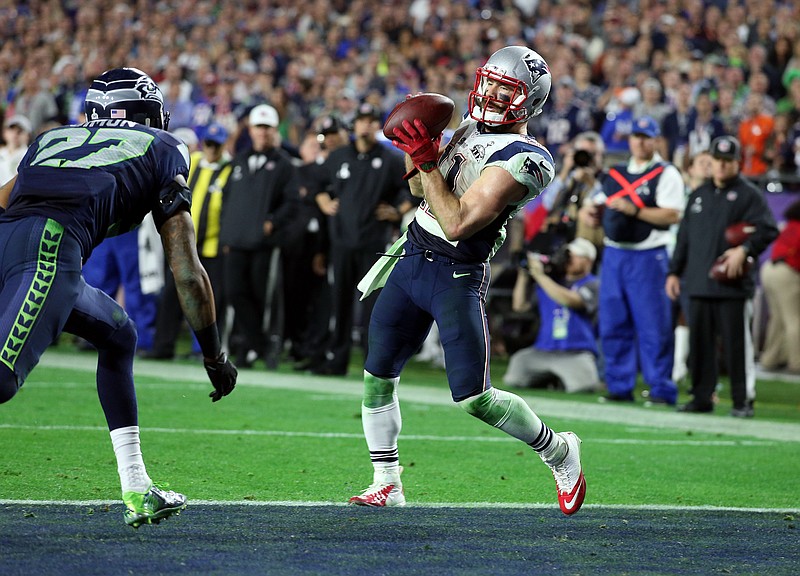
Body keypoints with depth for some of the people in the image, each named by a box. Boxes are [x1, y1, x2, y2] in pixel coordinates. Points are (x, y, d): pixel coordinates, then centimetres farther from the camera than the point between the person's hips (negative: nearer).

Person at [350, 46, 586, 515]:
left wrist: (426, 160, -20)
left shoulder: (524, 160, -17)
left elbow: (457, 224, -22)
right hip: (410, 261, 8)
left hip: (457, 277, -8)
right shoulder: (473, 126, 11)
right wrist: (414, 151, 2)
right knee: (378, 376, 6)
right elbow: (425, 191, 21)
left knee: (474, 399, -10)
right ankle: (386, 485, 19)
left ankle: (559, 452, 14)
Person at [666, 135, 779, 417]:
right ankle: (702, 397, 15)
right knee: (699, 342, 7)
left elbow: (768, 229, -11)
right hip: (698, 285, 6)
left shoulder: (749, 195, 0)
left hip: (733, 285, -6)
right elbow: (684, 237, 22)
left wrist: (745, 249, -24)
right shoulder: (699, 195, 19)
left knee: (737, 343, -5)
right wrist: (675, 272, 17)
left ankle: (743, 400, -1)